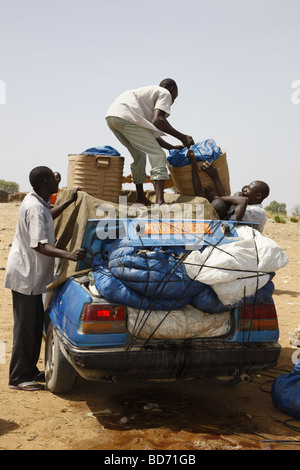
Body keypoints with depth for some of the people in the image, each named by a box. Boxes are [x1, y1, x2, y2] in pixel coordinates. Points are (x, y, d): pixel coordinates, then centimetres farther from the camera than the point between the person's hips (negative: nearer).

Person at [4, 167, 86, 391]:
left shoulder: (36, 201, 7)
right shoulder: (35, 208, -24)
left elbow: (48, 217, 29)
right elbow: (40, 246, -32)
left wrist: (70, 201, 26)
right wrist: (69, 255, -43)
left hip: (32, 274, 11)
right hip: (25, 275, -11)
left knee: (37, 323, 17)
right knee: (25, 328, -3)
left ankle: (30, 370, 28)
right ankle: (18, 378, 8)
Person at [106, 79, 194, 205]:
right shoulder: (165, 93, 11)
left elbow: (151, 133, 31)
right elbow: (157, 120, -9)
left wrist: (172, 147, 31)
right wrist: (182, 137, -3)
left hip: (111, 116, 9)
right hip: (125, 116, -9)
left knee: (139, 156, 24)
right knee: (158, 155, -7)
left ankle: (140, 197, 30)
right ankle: (159, 200, -20)